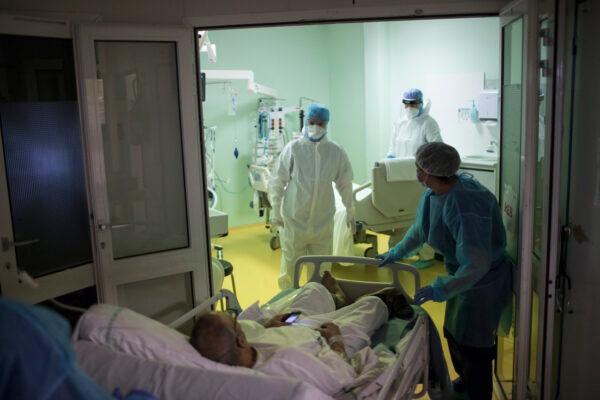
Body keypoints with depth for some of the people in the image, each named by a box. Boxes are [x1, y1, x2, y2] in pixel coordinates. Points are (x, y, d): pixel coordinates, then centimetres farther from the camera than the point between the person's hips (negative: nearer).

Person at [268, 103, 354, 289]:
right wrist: (276, 212, -2)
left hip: (323, 222, 2)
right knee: (290, 267, 10)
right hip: (293, 220, -2)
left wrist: (349, 210, 15)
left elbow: (345, 183, 9)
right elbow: (276, 182, -3)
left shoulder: (336, 152, -4)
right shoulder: (293, 148, -10)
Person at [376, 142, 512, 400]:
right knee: (453, 333, 24)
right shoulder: (433, 193, -7)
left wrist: (442, 290, -34)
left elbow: (477, 265, -36)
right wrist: (397, 252, 20)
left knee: (473, 345, 4)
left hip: (482, 282, -9)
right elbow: (421, 228, 14)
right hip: (461, 275, 9)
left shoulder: (463, 206, -35)